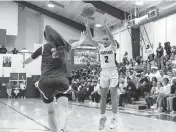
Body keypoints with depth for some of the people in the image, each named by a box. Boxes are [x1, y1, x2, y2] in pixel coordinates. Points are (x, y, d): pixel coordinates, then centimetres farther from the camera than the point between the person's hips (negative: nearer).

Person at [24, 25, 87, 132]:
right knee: (63, 109, -12)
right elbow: (76, 44, 37)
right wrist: (82, 39, 58)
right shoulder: (63, 46, 14)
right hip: (61, 80, 0)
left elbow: (27, 62, 23)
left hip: (45, 81, 1)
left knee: (51, 111, 17)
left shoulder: (43, 48, 10)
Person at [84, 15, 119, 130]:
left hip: (113, 72, -4)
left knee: (113, 95, -3)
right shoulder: (100, 47, 9)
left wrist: (105, 26, -29)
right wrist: (87, 27, -12)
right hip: (104, 73, 4)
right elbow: (91, 39, -1)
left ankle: (114, 118, 1)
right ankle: (103, 117, 13)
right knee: (103, 96, 5)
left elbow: (112, 37, -21)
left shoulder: (113, 46, -2)